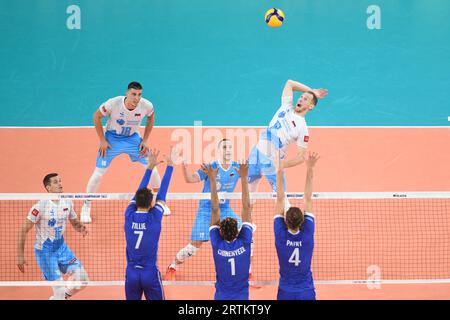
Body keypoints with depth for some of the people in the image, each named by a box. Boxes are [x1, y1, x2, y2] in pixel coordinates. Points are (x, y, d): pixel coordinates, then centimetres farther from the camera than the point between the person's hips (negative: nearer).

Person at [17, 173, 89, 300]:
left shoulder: (67, 202, -2)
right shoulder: (40, 206, -20)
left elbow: (75, 223, 14)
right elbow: (23, 231, -15)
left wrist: (81, 227, -11)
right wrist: (20, 256, -17)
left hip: (62, 247, 6)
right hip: (45, 251, -6)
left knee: (82, 279, -2)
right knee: (59, 290, -10)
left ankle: (62, 296, 22)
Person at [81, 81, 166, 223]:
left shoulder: (146, 105, -22)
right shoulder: (113, 103, -29)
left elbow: (151, 118, 3)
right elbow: (96, 116, -12)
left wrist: (145, 140, 0)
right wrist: (102, 140, -12)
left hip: (132, 138, 3)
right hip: (112, 139, -2)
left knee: (152, 168, -2)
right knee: (98, 173, -8)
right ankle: (86, 207, 12)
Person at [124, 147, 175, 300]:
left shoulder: (129, 216, -4)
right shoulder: (154, 217, -10)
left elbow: (139, 192, 9)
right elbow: (162, 193, 0)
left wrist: (150, 167, 16)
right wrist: (170, 165, 9)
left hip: (131, 274, 3)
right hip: (150, 273, -3)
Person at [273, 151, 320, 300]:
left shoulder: (281, 235, -13)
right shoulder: (307, 234, -12)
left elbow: (280, 199, -9)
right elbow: (308, 199, -11)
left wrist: (279, 171, -9)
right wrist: (309, 169, -10)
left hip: (285, 293, 0)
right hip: (307, 293, 0)